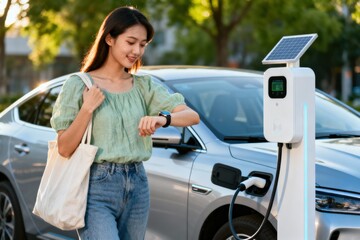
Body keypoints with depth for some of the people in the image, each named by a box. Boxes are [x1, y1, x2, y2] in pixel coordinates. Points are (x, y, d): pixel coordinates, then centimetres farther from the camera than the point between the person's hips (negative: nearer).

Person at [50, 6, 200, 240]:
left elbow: (192, 116, -2)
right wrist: (87, 109, -16)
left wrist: (163, 119, -21)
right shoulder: (79, 85, -3)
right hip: (96, 189, -5)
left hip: (137, 187, 5)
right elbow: (65, 148, -6)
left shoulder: (143, 86, 9)